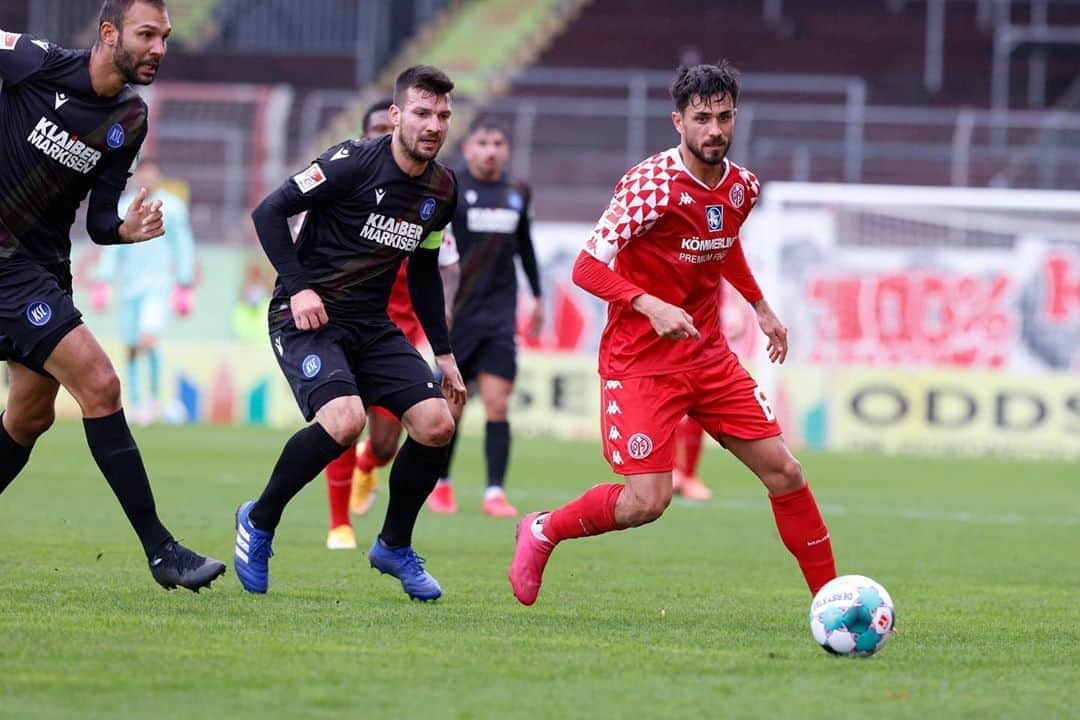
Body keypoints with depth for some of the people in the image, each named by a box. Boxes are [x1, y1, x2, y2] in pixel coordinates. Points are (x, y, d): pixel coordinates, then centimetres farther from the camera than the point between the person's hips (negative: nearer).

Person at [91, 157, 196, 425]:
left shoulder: (172, 207, 3)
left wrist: (185, 286, 3)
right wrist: (102, 281, 4)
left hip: (159, 284, -4)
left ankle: (155, 396, -6)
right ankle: (135, 404, 13)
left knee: (148, 339, -21)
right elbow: (112, 248, 13)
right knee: (131, 348, 3)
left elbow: (183, 246, 6)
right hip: (129, 284, 4)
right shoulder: (124, 207, 11)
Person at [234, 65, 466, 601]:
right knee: (344, 419, -30)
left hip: (371, 325, 7)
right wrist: (297, 287, -21)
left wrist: (444, 354, 18)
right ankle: (259, 522, -7)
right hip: (308, 316, -7)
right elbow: (269, 211, -12)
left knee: (436, 424, -9)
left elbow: (424, 275, 21)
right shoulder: (354, 162, -14)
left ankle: (394, 547, 13)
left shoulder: (441, 190, 8)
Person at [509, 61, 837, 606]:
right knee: (646, 501, -15)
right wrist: (650, 306, -32)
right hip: (640, 360, -6)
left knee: (784, 473, 1)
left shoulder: (741, 187, 4)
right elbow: (587, 268, -20)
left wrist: (760, 306, 25)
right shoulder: (651, 184, -18)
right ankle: (542, 531, 11)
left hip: (709, 356, 6)